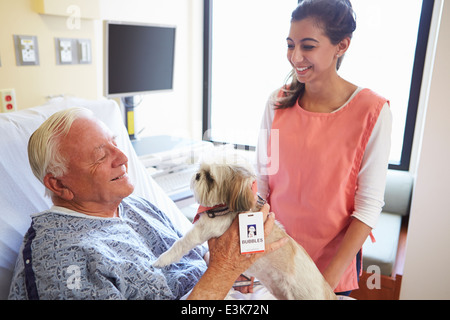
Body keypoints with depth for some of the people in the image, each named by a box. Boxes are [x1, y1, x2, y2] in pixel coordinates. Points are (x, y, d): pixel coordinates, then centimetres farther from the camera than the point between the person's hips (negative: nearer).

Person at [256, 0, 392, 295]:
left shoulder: (372, 111, -17)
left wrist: (329, 278, -17)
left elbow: (369, 206, -15)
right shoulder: (278, 102, -6)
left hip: (334, 257, -3)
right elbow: (263, 179, -3)